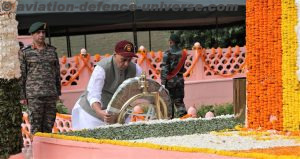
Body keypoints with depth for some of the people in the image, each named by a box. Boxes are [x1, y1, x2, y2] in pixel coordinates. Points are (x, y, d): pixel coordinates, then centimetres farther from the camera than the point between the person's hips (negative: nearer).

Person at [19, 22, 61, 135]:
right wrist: (22, 96, -5)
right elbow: (21, 75, -1)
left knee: (49, 126, 5)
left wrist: (58, 93, 11)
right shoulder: (25, 53, -1)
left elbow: (57, 73, 13)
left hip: (50, 94, 4)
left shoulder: (52, 51, 9)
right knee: (36, 128, -4)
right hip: (34, 95, -4)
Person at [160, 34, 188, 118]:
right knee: (179, 101, 11)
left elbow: (164, 68, -15)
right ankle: (183, 114, -4)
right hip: (180, 79, 4)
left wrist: (163, 82, -17)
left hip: (170, 80, -4)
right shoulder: (183, 53, 2)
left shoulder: (168, 53, -12)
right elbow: (182, 67, 7)